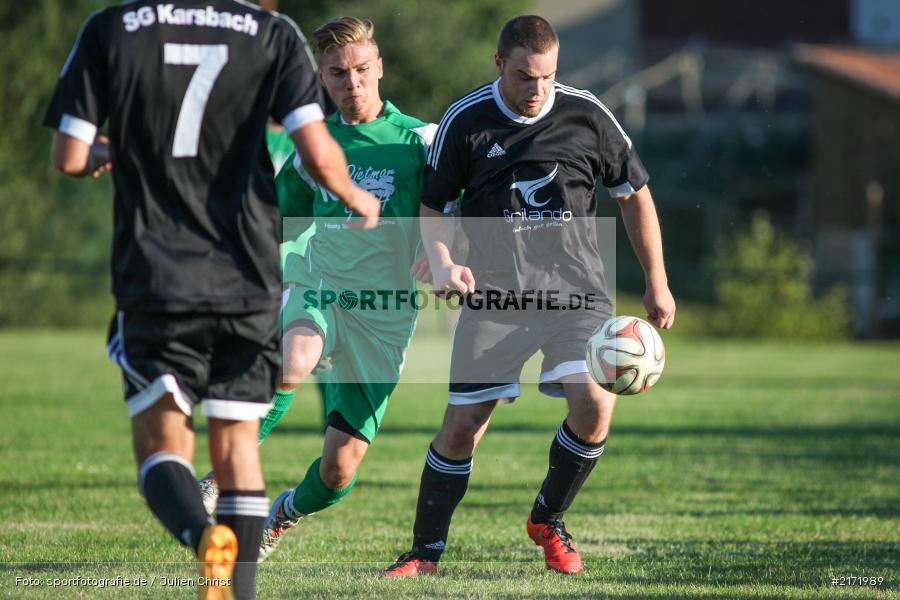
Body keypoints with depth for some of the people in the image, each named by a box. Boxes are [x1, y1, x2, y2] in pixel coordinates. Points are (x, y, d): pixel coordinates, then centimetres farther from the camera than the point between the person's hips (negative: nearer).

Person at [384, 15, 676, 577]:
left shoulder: (586, 114, 0)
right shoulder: (464, 121, -2)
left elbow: (634, 193, 11)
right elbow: (432, 205, 8)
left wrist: (657, 282, 11)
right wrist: (443, 264, -11)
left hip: (576, 288, 0)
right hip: (495, 293, 0)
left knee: (595, 405, -20)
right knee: (461, 426, -6)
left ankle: (548, 520, 6)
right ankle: (426, 552, 11)